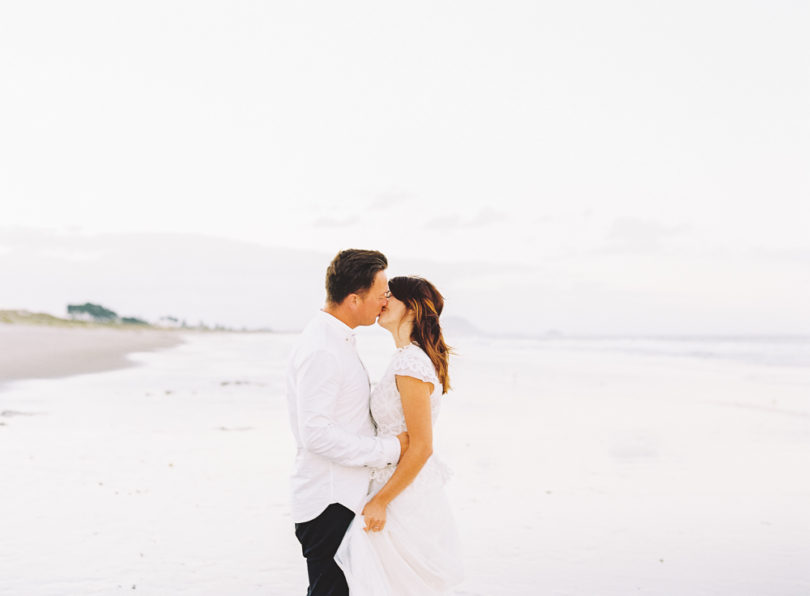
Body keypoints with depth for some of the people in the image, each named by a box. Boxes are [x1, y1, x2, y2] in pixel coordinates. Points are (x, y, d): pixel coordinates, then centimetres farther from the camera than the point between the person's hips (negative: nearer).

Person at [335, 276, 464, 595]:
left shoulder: (411, 364, -20)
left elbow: (421, 447, -22)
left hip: (406, 500, -9)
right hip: (413, 494, 9)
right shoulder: (410, 358, 10)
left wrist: (380, 502, -17)